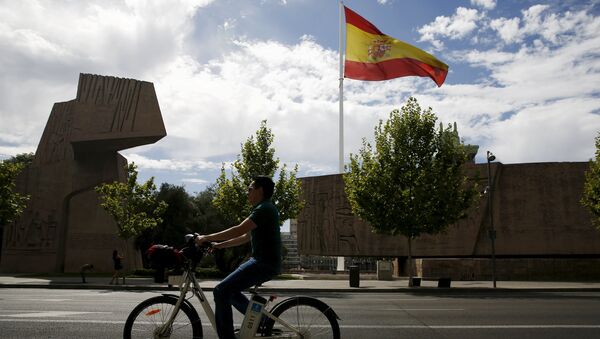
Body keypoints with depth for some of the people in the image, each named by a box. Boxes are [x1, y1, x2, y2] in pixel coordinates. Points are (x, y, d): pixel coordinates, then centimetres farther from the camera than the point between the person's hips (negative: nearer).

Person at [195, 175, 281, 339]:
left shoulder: (264, 209, -14)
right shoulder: (264, 209, 19)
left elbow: (239, 230, -24)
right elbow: (246, 237, 21)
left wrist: (207, 238, -18)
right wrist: (219, 245, 16)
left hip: (265, 264, -11)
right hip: (261, 261, 11)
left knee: (221, 292, -14)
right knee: (230, 289, 21)